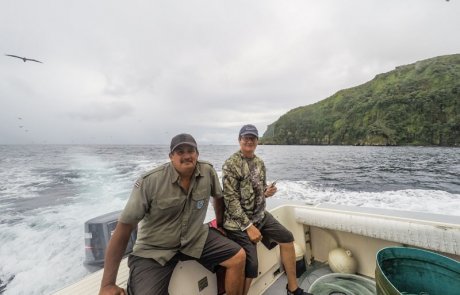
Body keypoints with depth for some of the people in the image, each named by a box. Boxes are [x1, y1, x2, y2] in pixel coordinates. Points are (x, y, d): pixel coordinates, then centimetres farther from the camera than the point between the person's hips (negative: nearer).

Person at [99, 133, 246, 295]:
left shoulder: (208, 172, -11)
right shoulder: (150, 181, -20)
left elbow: (218, 196, 10)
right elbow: (124, 227, -17)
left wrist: (220, 223, 19)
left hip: (196, 238, 4)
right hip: (154, 250, -3)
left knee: (238, 257, -5)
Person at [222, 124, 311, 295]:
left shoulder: (259, 163, 7)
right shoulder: (231, 164, -17)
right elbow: (230, 199, -20)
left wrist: (267, 192, -7)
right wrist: (249, 226, -21)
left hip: (260, 215, 8)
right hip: (238, 222, -8)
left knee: (287, 238, 10)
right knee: (251, 266, -14)